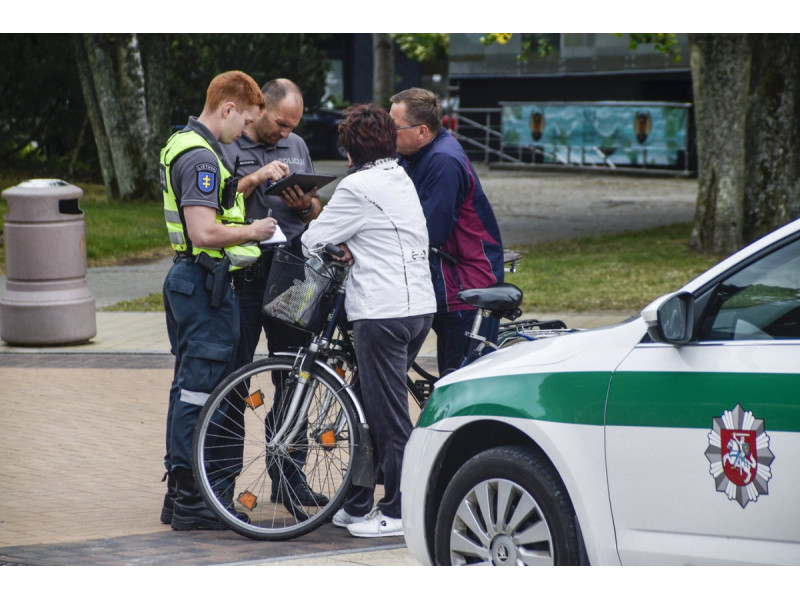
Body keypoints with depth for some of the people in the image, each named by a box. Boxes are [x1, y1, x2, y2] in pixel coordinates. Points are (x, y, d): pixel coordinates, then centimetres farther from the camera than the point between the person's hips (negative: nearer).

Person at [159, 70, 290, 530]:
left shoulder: (183, 144, 14)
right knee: (200, 389, -7)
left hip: (187, 280, 11)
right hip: (206, 284, -11)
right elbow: (204, 232, -27)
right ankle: (189, 501, -4)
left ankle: (179, 492, 20)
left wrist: (254, 180, 17)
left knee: (188, 386, 14)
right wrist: (253, 231, -13)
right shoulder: (201, 157, -19)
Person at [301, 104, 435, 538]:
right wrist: (350, 247, 2)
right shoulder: (400, 179, 16)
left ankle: (399, 513, 1)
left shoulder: (358, 187, -12)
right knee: (367, 408, 16)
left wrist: (336, 245, 14)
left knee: (388, 417, -3)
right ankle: (357, 505, 21)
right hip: (419, 304, 9)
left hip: (383, 313, -9)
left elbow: (313, 241, -8)